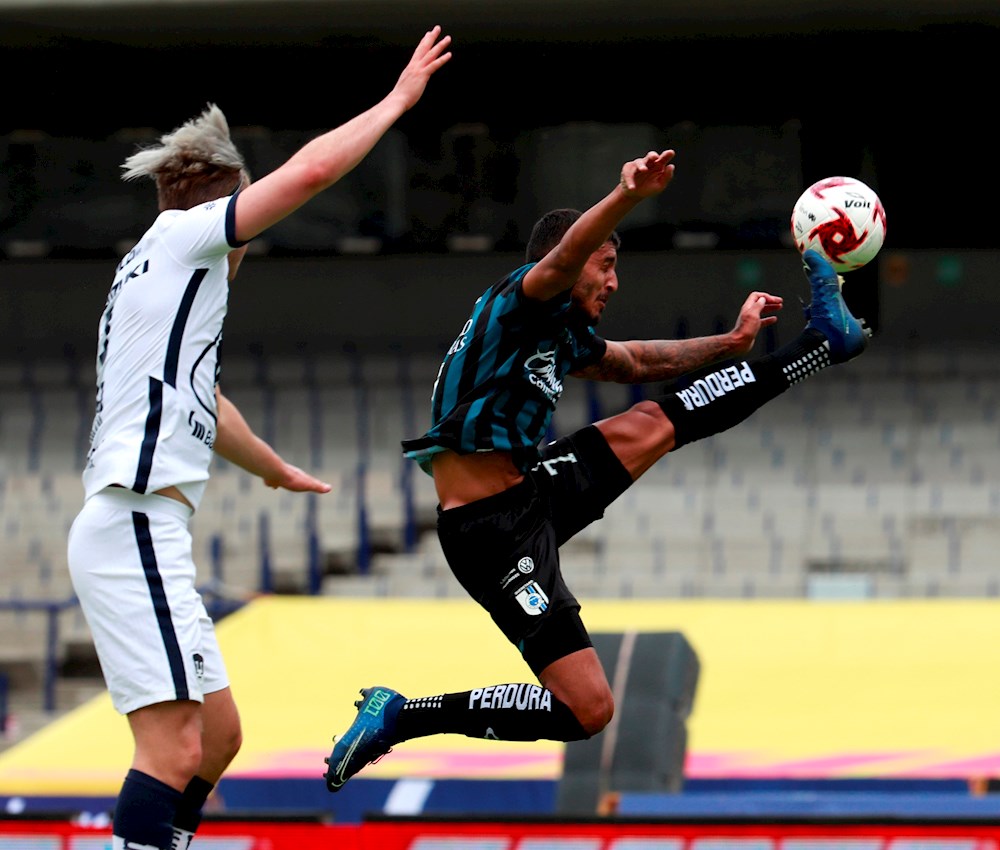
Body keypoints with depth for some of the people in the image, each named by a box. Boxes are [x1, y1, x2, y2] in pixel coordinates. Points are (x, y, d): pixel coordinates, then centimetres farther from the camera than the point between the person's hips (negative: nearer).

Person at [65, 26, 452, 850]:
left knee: (218, 735, 14)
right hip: (135, 529, -10)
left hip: (150, 539, 10)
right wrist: (399, 98, 3)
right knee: (174, 748, -18)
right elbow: (309, 171, -10)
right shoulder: (180, 236, -1)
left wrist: (276, 469, 58)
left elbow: (200, 404, 41)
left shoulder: (170, 278, 25)